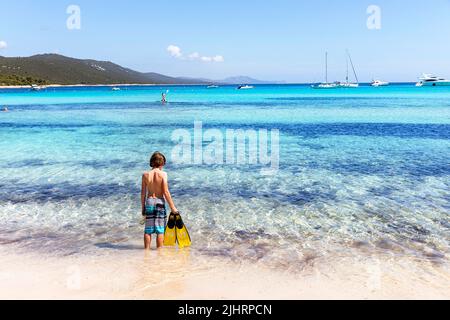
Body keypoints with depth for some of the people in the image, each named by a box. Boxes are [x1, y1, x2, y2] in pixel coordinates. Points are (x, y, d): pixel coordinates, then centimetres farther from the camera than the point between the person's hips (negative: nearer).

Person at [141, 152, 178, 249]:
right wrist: (172, 207, -5)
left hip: (149, 202, 3)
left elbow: (143, 193, 2)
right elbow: (166, 192, -12)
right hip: (160, 202, -3)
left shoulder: (145, 175, 0)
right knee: (160, 230, 6)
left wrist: (143, 207, 12)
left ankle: (147, 250, 17)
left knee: (148, 229, 11)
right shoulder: (163, 174, -9)